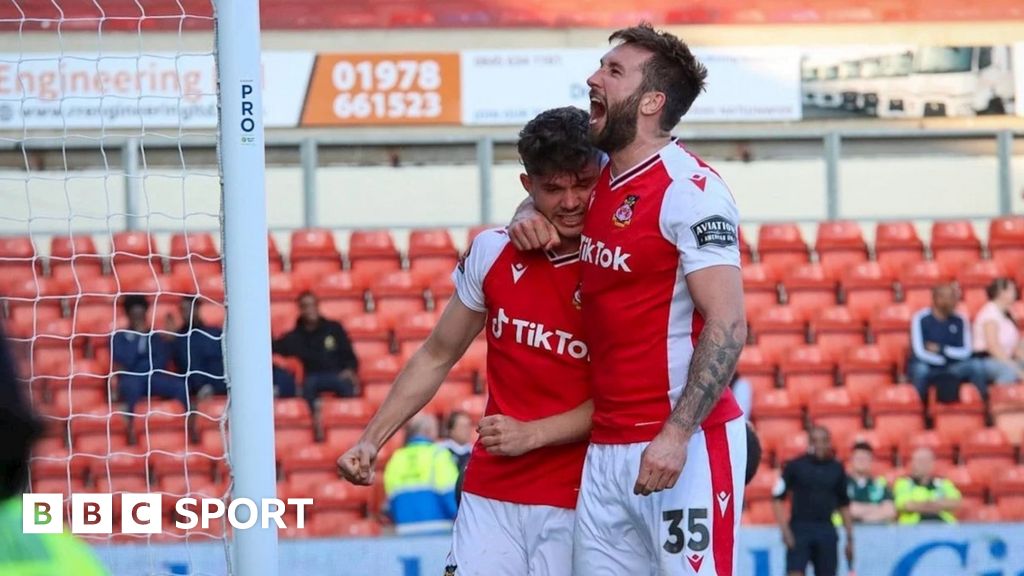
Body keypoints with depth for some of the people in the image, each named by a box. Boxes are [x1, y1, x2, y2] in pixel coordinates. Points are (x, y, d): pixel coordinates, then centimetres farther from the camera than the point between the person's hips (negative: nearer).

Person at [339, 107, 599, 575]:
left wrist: (532, 434, -16)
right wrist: (371, 442, 11)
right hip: (488, 495, 3)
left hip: (572, 501, -3)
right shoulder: (493, 254, 4)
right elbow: (436, 357, 15)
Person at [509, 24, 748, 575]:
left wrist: (676, 436, -23)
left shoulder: (689, 189, -12)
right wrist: (530, 216, 11)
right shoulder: (599, 182, 13)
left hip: (683, 445, -8)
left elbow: (727, 327, -17)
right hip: (606, 446, 8)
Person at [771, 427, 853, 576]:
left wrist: (849, 538, 15)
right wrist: (785, 531, -10)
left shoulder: (836, 469, 10)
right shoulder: (795, 466, 0)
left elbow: (844, 505, 17)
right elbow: (777, 499, -1)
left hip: (826, 531, 3)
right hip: (799, 530, -3)